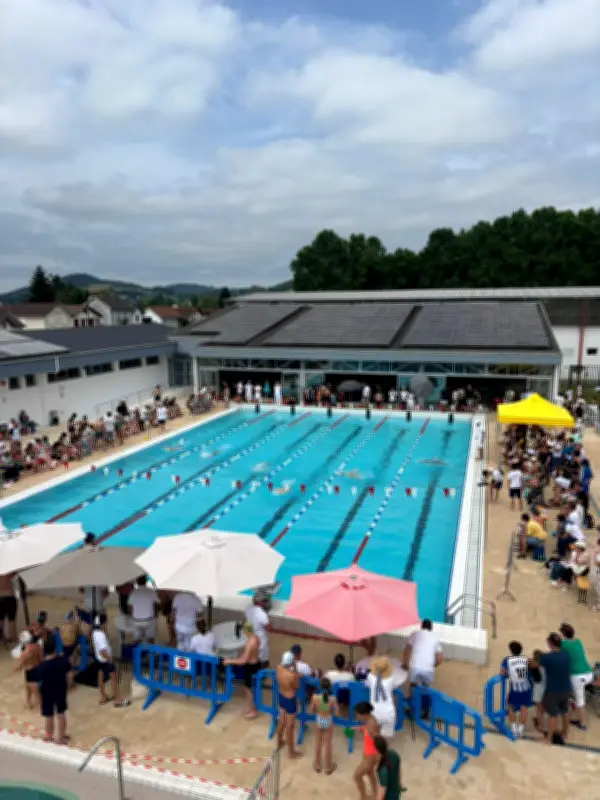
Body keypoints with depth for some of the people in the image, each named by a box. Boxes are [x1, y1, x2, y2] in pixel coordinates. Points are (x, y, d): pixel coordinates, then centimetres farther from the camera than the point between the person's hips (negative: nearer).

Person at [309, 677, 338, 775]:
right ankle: (328, 767, 35)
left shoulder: (315, 697, -24)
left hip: (319, 721, 1)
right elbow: (337, 712, -14)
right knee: (328, 744, 19)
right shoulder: (332, 698, -25)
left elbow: (311, 711, -10)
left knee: (318, 743, 22)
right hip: (328, 721, 0)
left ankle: (318, 765, 39)